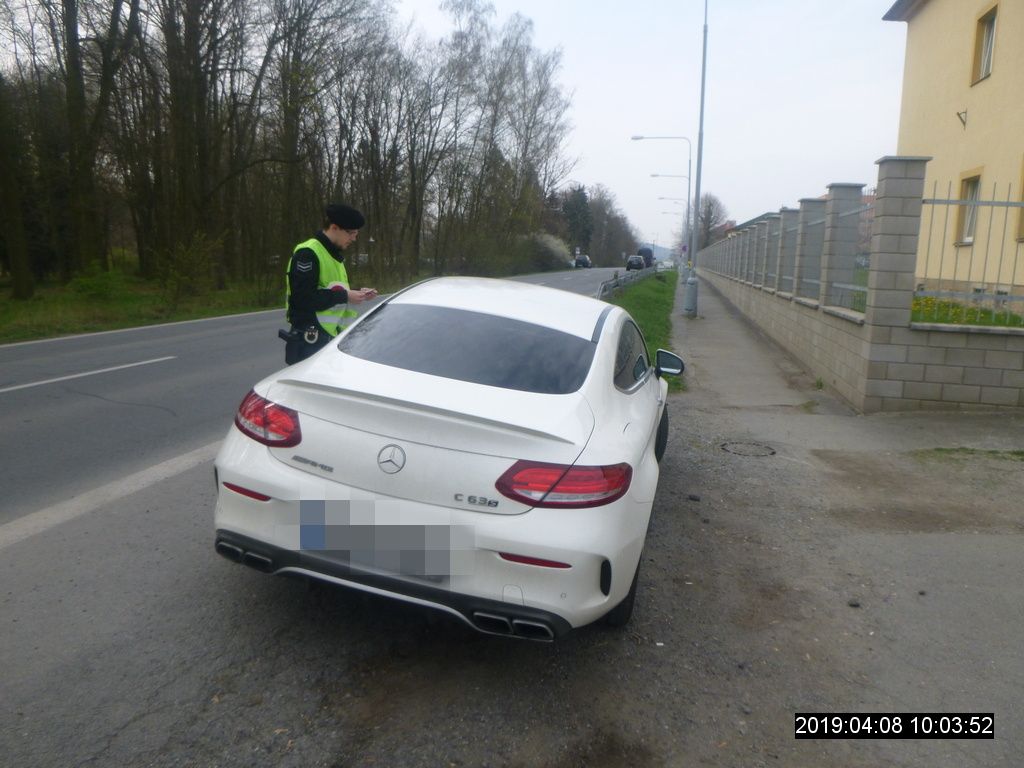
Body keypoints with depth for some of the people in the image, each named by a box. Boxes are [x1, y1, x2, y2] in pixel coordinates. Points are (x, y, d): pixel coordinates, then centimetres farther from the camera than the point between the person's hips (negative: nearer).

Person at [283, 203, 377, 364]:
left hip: (330, 338, 9)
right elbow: (303, 298, -23)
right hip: (310, 341, -9)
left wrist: (355, 294, 4)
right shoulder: (307, 253, -14)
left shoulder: (334, 255, 17)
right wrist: (345, 296, -20)